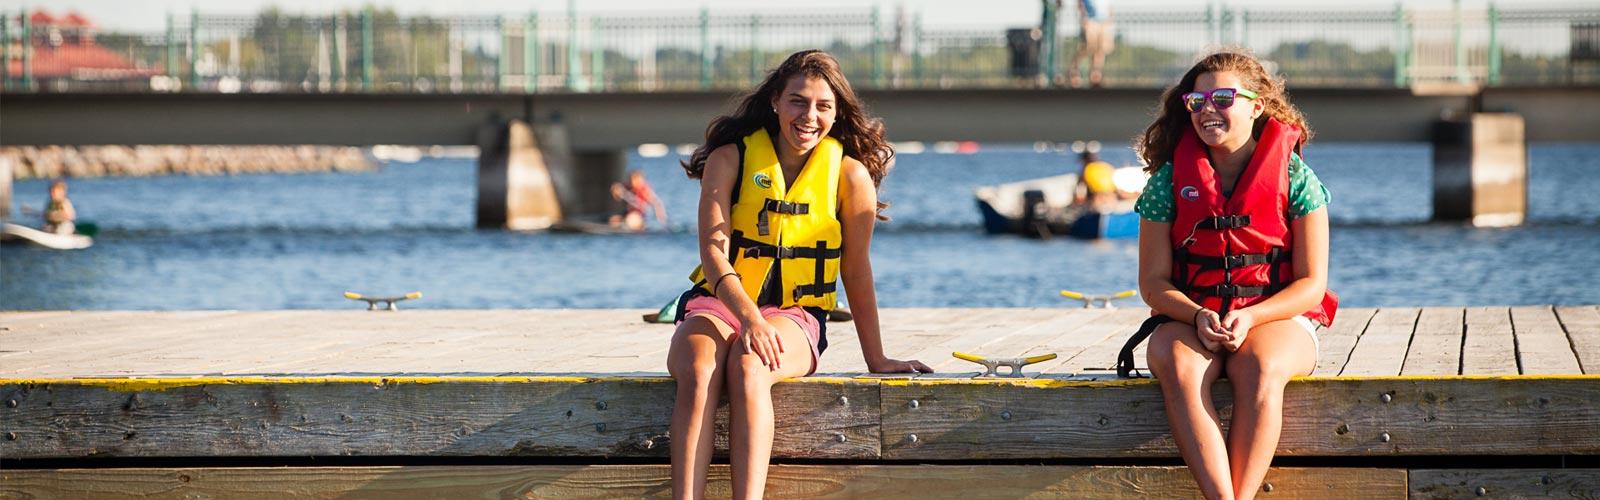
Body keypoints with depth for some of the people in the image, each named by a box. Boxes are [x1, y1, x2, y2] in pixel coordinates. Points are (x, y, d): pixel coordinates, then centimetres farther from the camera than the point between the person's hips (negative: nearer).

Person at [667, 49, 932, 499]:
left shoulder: (850, 174, 2)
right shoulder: (730, 159, 2)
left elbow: (856, 272, 9)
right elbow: (714, 251, -7)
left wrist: (875, 359, 12)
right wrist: (749, 315, -25)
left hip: (794, 315, -1)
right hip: (719, 303, 1)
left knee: (748, 367, -36)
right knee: (698, 372, -35)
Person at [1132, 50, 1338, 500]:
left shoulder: (1295, 179, -2)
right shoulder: (1169, 180, 3)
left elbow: (1311, 284, -3)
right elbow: (1153, 281, 3)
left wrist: (1250, 318, -20)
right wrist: (1198, 317, -18)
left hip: (1276, 316, -1)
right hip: (1190, 317, 1)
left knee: (1261, 367, -37)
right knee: (1177, 364, -34)